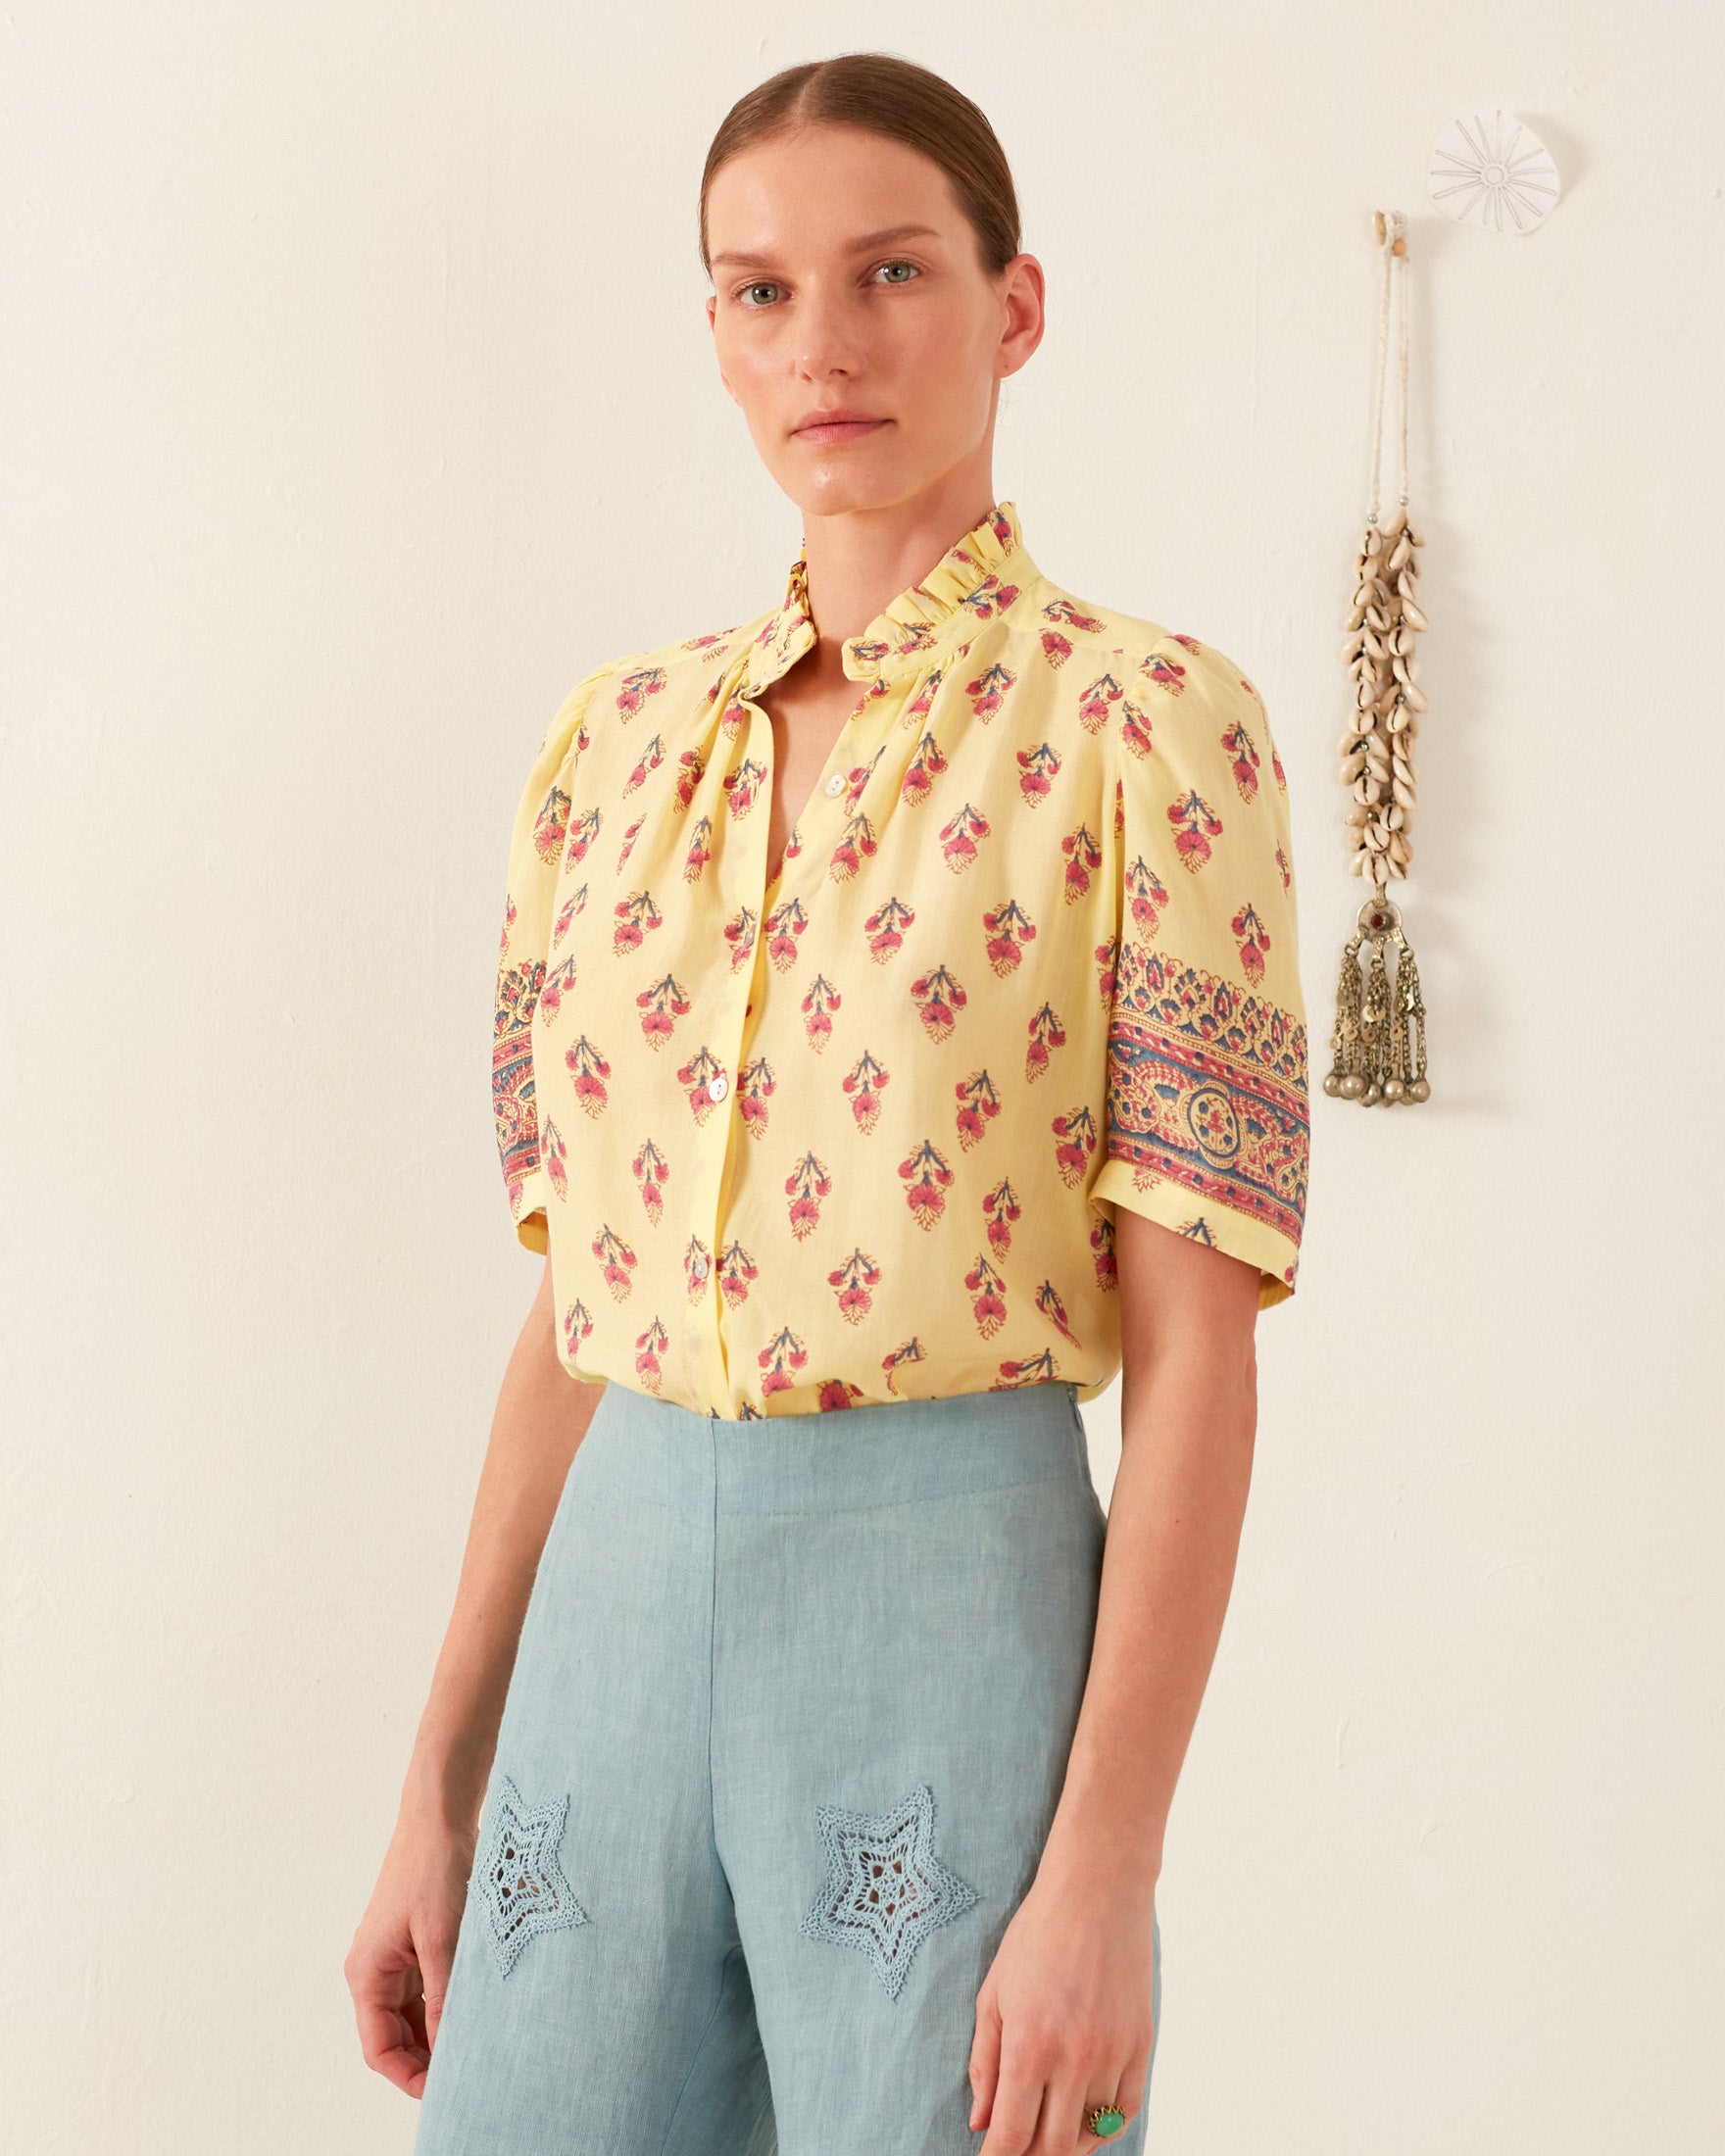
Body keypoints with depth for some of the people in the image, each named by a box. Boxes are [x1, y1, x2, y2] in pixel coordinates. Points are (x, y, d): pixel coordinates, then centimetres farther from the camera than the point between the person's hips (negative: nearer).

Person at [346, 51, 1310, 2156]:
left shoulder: (1145, 723, -5)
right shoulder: (620, 737, 10)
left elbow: (1197, 1348, -9)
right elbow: (568, 1307, 13)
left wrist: (1105, 1879, -14)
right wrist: (438, 1800, 12)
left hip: (958, 1607, -4)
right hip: (614, 1609, 5)